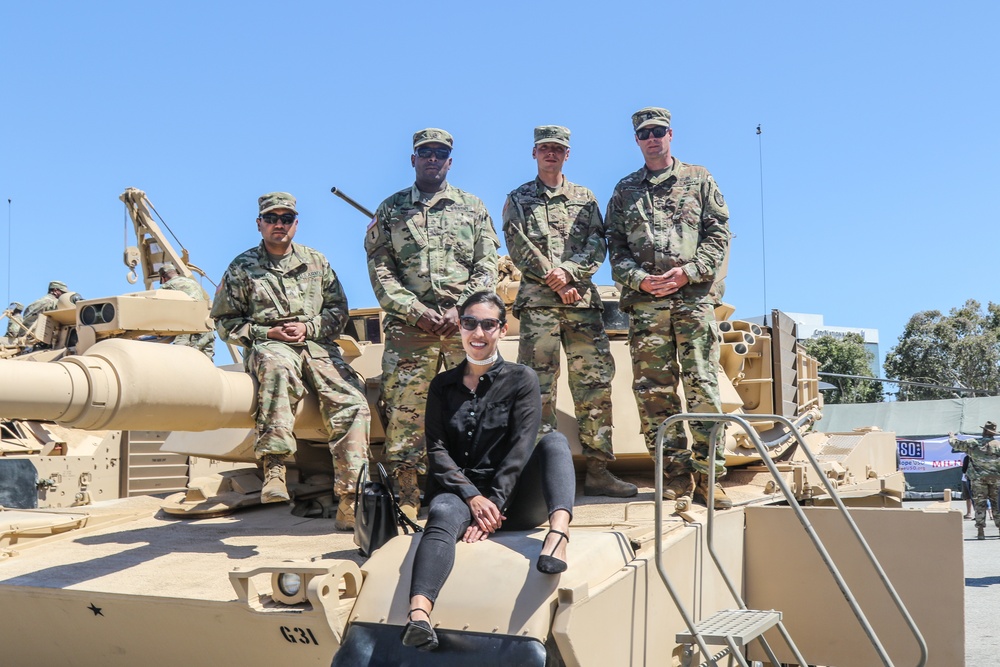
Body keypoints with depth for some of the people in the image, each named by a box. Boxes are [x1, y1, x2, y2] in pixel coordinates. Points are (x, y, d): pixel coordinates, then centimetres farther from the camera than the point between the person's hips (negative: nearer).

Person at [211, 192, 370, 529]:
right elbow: (225, 322, 9)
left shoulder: (316, 262, 17)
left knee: (352, 403, -22)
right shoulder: (242, 268, 10)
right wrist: (267, 332, -6)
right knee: (278, 366, -42)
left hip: (317, 346, 3)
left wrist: (308, 327, -4)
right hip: (267, 346, -3)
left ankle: (350, 501, -21)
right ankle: (274, 467, -44)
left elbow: (339, 310, 15)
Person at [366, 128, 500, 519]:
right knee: (404, 407, -6)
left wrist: (460, 309, -7)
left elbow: (487, 268, 8)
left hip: (465, 323, 1)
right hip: (409, 325, -1)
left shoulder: (472, 208, 15)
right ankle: (407, 497, -1)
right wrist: (417, 311, -8)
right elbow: (380, 271, 5)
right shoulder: (390, 210, 13)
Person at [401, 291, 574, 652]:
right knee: (442, 515, -34)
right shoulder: (443, 385, 14)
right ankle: (418, 616, -60)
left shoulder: (521, 379, 8)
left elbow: (521, 447, -4)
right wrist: (473, 497, -14)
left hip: (511, 498, 0)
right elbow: (436, 449, 3)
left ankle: (559, 531, -51)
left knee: (555, 440, -24)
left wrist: (494, 503, -17)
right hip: (459, 490, 0)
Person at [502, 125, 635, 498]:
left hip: (583, 301, 3)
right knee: (538, 388, -6)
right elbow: (520, 249, 0)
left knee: (595, 383, -1)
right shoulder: (518, 200, 13)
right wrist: (557, 282, -9)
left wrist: (568, 271, -10)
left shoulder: (585, 199, 19)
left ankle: (598, 471, 3)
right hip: (538, 303, -2)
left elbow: (598, 247, 7)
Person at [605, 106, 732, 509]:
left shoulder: (698, 180, 14)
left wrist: (688, 271, -8)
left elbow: (719, 234, 6)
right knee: (653, 390, -2)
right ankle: (677, 473, 5)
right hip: (644, 301, 2)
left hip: (694, 296, -2)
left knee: (702, 386, -7)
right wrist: (639, 279, -6)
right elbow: (616, 248, 11)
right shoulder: (625, 190, 18)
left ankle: (708, 474, -2)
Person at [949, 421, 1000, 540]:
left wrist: (952, 437, 28)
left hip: (979, 478, -1)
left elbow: (956, 444, 9)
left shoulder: (973, 443, -2)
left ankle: (980, 530, -3)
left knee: (979, 503, 2)